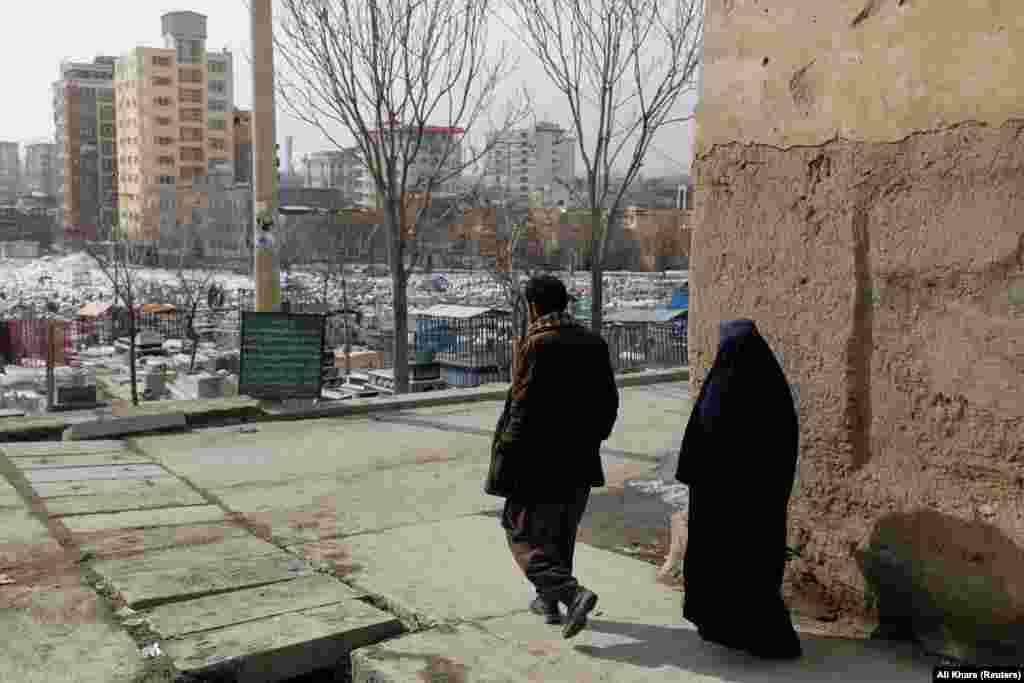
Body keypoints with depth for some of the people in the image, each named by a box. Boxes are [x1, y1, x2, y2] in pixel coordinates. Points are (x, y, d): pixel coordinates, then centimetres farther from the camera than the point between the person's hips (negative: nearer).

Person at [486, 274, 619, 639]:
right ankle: (549, 601, 32)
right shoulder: (594, 343, 6)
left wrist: (504, 455, -10)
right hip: (581, 462, 7)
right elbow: (609, 403, 12)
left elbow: (522, 407, -18)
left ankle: (572, 594, -12)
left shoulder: (536, 344, -15)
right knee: (561, 534, 21)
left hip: (540, 462, -7)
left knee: (523, 534, 4)